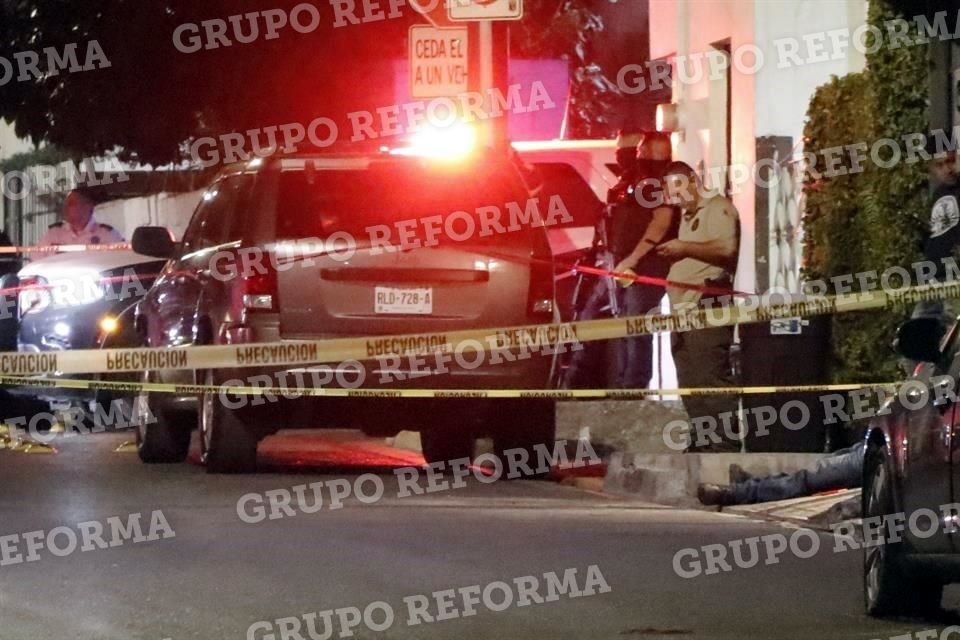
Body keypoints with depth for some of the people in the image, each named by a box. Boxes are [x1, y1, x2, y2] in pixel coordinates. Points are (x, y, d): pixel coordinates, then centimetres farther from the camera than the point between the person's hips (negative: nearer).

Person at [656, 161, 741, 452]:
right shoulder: (689, 216, 24)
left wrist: (685, 248, -17)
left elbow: (727, 249, -21)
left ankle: (725, 446, -16)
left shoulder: (718, 208, -5)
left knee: (712, 384, -14)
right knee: (691, 385, 11)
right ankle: (700, 444, 15)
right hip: (685, 313, 10)